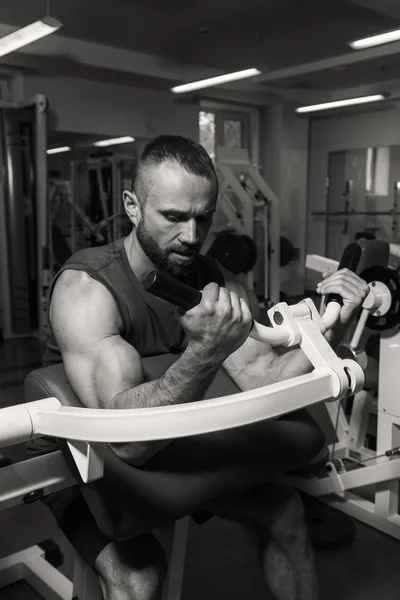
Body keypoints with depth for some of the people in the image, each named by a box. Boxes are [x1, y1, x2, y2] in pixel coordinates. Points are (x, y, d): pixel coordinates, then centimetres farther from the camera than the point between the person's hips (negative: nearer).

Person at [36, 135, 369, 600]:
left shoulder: (217, 283, -8)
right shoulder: (86, 286, -27)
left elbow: (264, 380, -16)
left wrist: (329, 331, -31)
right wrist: (205, 353, -51)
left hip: (173, 449, 5)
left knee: (284, 512, -3)